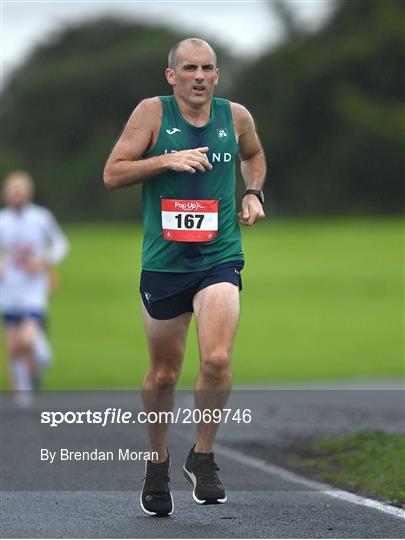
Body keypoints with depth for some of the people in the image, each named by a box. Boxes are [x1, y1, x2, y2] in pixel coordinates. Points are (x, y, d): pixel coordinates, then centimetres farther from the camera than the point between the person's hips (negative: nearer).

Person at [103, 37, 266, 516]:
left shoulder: (236, 116, 5)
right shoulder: (153, 112, -3)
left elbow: (253, 155, 28)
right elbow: (112, 174, -6)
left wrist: (253, 193, 9)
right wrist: (167, 160, -17)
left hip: (219, 259, 0)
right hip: (163, 261, 0)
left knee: (217, 359, -20)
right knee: (163, 373, 11)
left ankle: (203, 455, 1)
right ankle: (157, 460, 33)